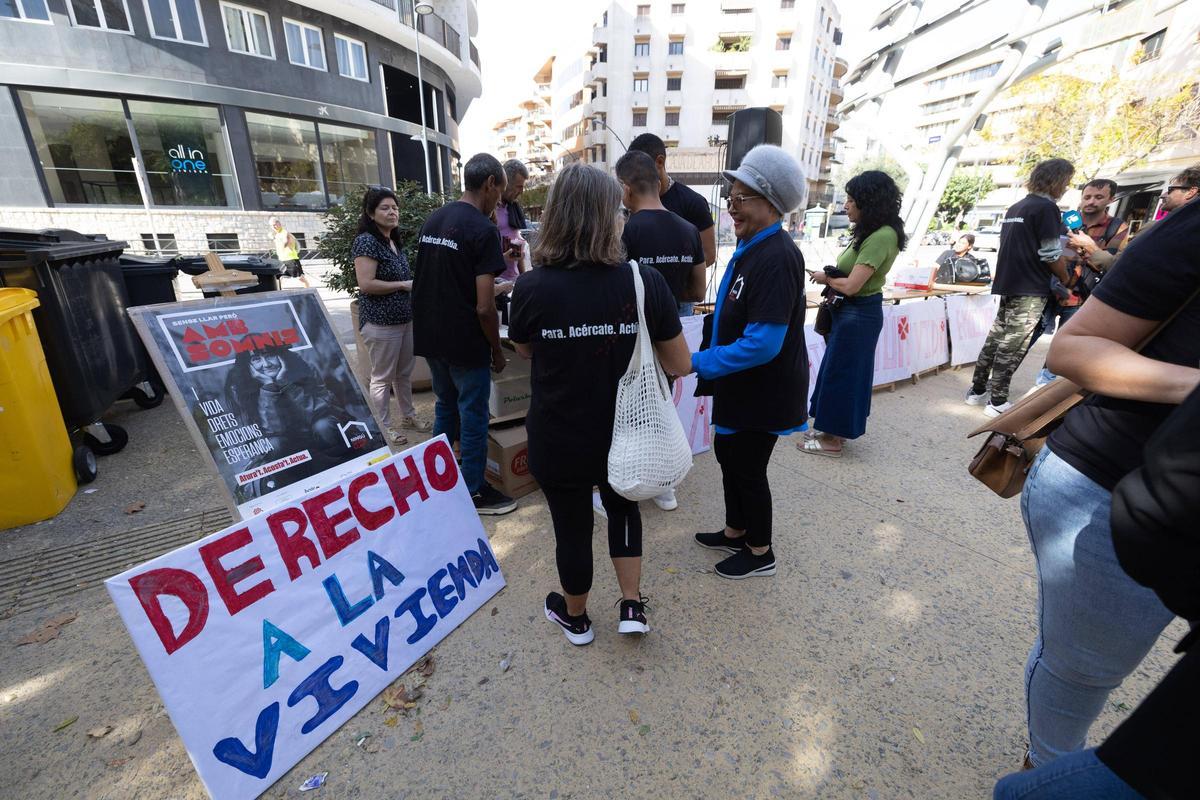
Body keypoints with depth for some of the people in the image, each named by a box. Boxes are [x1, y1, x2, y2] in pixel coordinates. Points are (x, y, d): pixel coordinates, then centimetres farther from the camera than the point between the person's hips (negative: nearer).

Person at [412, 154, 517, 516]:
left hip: (430, 337, 8)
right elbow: (484, 307, -20)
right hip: (466, 344, -8)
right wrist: (497, 350, -7)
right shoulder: (483, 230, -17)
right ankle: (474, 492, 20)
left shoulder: (431, 221, 8)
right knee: (472, 417, 6)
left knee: (445, 407, 22)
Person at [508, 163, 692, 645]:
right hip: (624, 437, 1)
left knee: (572, 528, 20)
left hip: (557, 442, -1)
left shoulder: (531, 288, -15)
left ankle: (575, 619, 44)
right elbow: (681, 365, -5)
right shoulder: (646, 283, -14)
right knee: (622, 508, 30)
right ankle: (632, 606, 33)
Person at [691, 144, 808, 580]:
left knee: (748, 468, 7)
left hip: (763, 390, -9)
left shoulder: (776, 258, -25)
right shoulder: (751, 247, 8)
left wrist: (699, 362, -25)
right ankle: (736, 532, 42)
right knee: (728, 453, 20)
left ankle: (760, 553, 31)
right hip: (741, 384, 10)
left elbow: (763, 343, -30)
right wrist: (709, 357, 12)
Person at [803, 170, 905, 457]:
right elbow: (852, 276, 10)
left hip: (858, 314, -10)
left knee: (839, 373, 1)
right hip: (851, 310, 10)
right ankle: (832, 430, 31)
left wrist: (825, 278, -7)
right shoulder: (872, 232, 9)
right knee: (838, 370, 17)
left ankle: (833, 440, 15)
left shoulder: (881, 236, -21)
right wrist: (830, 278, -6)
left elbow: (851, 286, -24)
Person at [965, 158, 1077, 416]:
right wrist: (1067, 279, 0)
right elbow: (1051, 254, -13)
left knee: (996, 337, 12)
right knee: (1013, 346, -6)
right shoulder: (1046, 207, -10)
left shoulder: (1015, 207, 15)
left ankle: (977, 390, 16)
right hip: (1030, 289, -8)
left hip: (1008, 283, 8)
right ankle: (997, 402, -3)